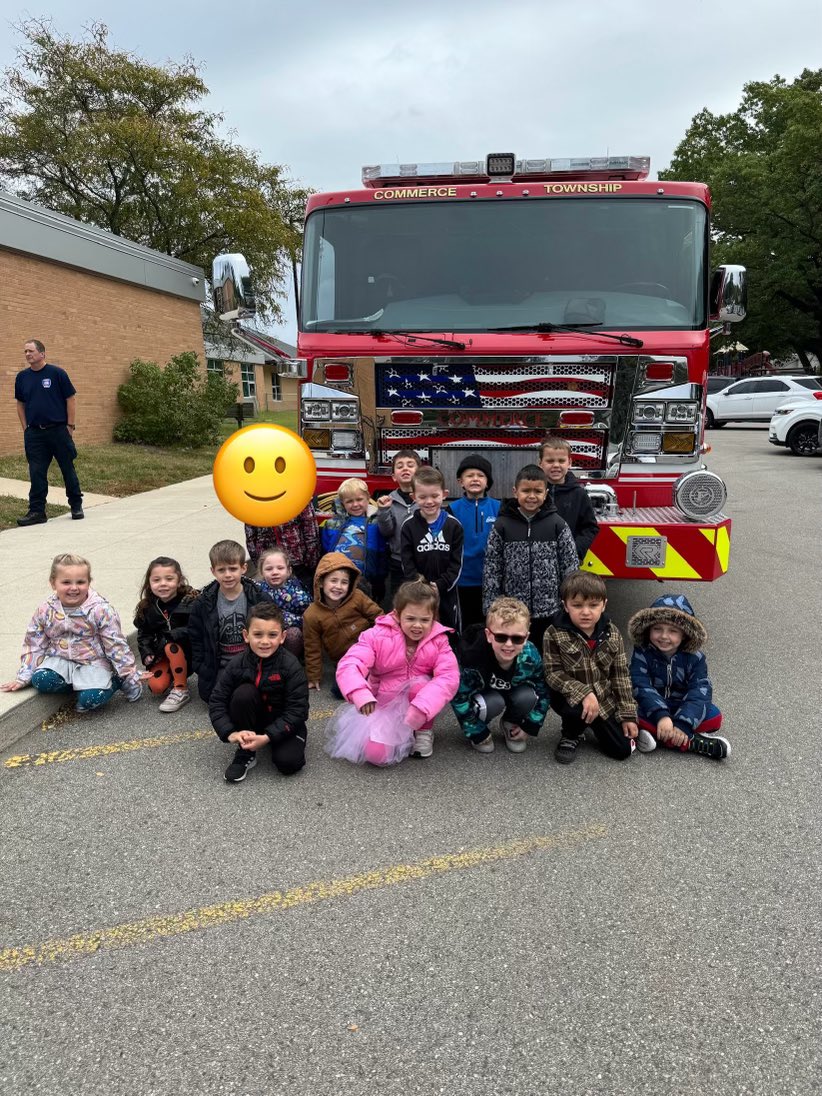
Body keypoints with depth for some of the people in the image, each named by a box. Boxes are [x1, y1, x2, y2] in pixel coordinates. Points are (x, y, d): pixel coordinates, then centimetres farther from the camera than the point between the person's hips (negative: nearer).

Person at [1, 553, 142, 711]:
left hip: (93, 661, -4)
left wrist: (131, 675, -8)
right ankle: (81, 684, -4)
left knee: (91, 698, -27)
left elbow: (116, 645, -11)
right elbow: (34, 645, 6)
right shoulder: (45, 611, -4)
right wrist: (23, 678, 5)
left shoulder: (100, 610, -16)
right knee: (40, 681, -25)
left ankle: (113, 681, 3)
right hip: (60, 660, 4)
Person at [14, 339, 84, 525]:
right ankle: (37, 511, 8)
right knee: (36, 473, 3)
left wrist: (70, 426, -7)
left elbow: (71, 399, -4)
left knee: (68, 469, 6)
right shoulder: (22, 377, 8)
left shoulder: (57, 373, -5)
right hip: (34, 433, 3)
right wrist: (25, 428, 8)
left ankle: (76, 506, 19)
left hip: (59, 431, -3)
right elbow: (20, 403, 16)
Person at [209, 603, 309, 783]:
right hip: (252, 720, 3)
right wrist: (231, 733, -27)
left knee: (289, 763, -27)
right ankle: (246, 752, -10)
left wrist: (267, 737, -29)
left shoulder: (291, 666, -22)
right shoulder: (236, 665, -15)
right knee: (244, 693, -28)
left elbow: (297, 710, -22)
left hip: (284, 724, -3)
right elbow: (217, 702, -12)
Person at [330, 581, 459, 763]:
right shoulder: (378, 635, -18)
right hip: (384, 705, -1)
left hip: (419, 699, 1)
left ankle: (424, 731, -4)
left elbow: (449, 676, -27)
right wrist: (362, 696, -49)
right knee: (376, 752, -26)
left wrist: (421, 709, -42)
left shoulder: (438, 640, -14)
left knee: (421, 684, -35)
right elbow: (348, 665, -28)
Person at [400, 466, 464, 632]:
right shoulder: (409, 526, -3)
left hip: (446, 593, 1)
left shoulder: (454, 525, -2)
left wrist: (439, 585, -15)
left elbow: (457, 563, -5)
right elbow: (407, 564, -6)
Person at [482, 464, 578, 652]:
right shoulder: (502, 525, -3)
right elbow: (491, 570, -1)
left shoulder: (557, 524, -3)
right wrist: (492, 610, -3)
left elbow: (571, 566, 0)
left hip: (549, 611, 0)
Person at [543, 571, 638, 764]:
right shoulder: (555, 633, -17)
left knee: (623, 750, -1)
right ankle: (571, 736, 0)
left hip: (604, 700, 3)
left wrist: (628, 715, -2)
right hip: (570, 698, -3)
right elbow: (553, 674, -17)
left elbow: (621, 676, -1)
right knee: (575, 709, -37)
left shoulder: (611, 634, -7)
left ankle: (594, 726, 30)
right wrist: (584, 693, -30)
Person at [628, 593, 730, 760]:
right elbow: (641, 687, -24)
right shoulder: (642, 653, -14)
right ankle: (691, 743, -29)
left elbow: (700, 692, -20)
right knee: (635, 714, -33)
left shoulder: (694, 658, -10)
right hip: (653, 707, -1)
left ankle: (655, 733, -26)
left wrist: (683, 725, -34)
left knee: (714, 717, -22)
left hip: (680, 707, 2)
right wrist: (661, 716, -40)